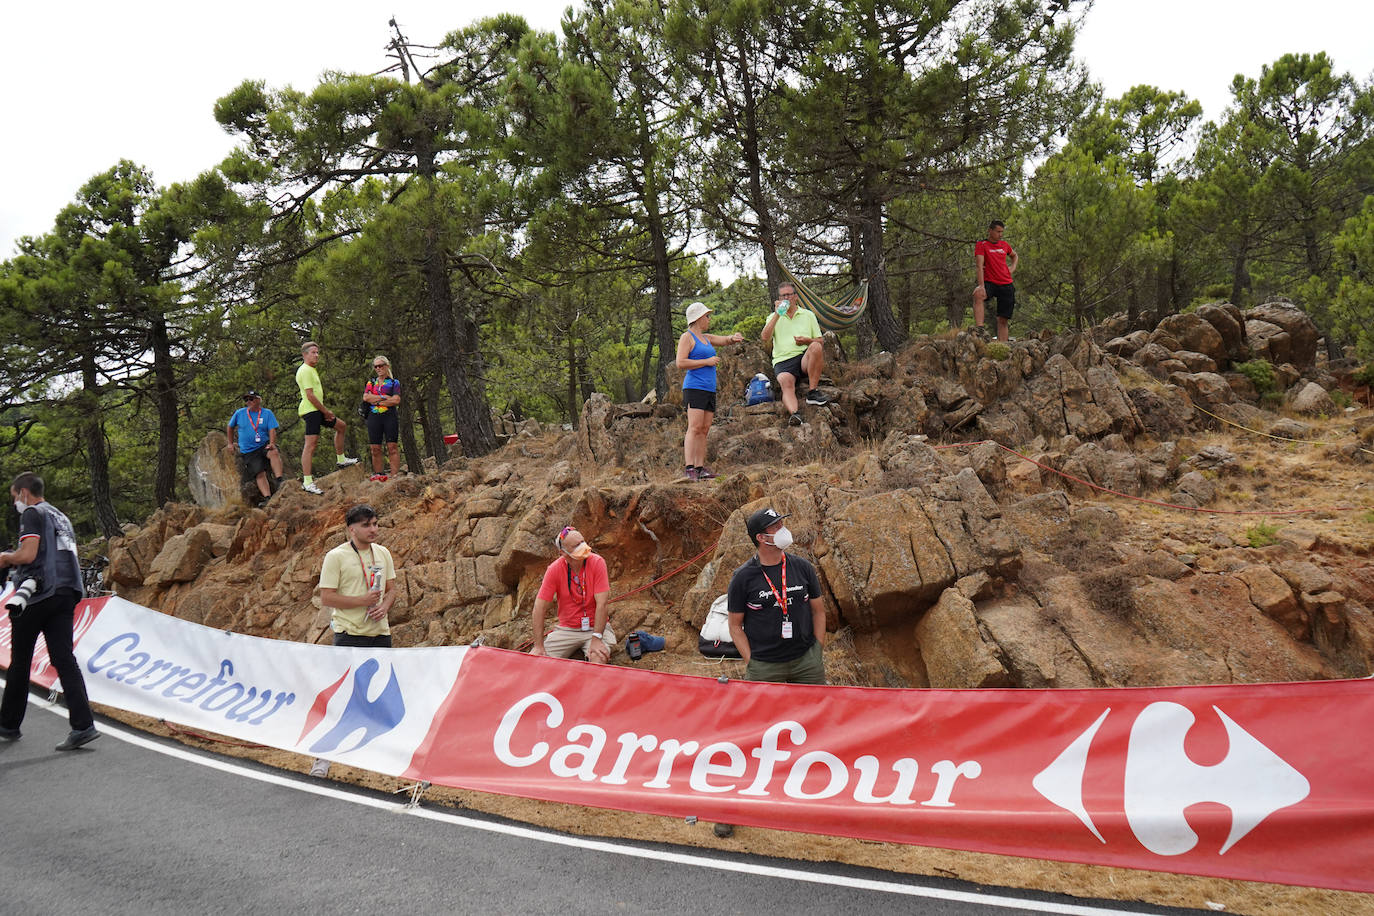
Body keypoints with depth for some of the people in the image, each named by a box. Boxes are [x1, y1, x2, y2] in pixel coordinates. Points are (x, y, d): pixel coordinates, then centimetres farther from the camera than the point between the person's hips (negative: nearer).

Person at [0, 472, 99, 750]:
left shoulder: (32, 513, -3)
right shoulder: (61, 518, 23)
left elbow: (28, 554, -16)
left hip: (38, 594, -7)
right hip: (66, 593, 7)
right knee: (64, 659, -1)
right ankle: (83, 725, -13)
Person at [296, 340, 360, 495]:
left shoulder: (311, 370, 19)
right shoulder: (305, 371, -14)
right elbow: (310, 396, -20)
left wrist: (325, 411, 13)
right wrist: (326, 411, -13)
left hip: (317, 411, 11)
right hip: (311, 411, -11)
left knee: (341, 426, 23)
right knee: (311, 444, -13)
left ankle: (341, 460, 34)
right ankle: (307, 482, -16)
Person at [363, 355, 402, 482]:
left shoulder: (394, 382, 8)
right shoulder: (371, 382, 17)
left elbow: (396, 400, -6)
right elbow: (366, 397, 0)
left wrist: (376, 401, -6)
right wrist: (385, 398, -6)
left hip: (389, 416, -3)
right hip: (374, 418, 3)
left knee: (392, 447, -8)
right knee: (375, 449, 1)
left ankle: (395, 475, -11)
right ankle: (377, 475, 6)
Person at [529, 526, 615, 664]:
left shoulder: (597, 562, -14)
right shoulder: (554, 569, -10)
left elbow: (601, 604, -18)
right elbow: (540, 607, -10)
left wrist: (596, 639, -27)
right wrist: (538, 645, -17)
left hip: (595, 627, -2)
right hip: (566, 629, 2)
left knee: (599, 658, -32)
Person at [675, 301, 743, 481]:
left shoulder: (706, 338, 22)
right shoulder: (687, 337, -3)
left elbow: (724, 340, 24)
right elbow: (680, 363, -12)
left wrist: (733, 338, 0)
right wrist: (707, 362, -12)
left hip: (709, 389, 9)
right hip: (694, 387, -9)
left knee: (704, 430, 4)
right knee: (695, 428, -16)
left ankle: (701, 469, 3)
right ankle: (690, 469, -22)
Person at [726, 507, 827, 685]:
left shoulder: (803, 568, 3)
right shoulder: (742, 578, -5)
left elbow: (818, 611, 10)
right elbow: (735, 625, -1)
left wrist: (818, 652, 5)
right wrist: (750, 662, -8)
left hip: (807, 659, 3)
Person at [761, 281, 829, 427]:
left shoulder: (808, 315, 18)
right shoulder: (773, 317, 18)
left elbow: (819, 341, 16)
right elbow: (765, 339, -1)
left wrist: (808, 341, -7)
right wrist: (777, 315, -3)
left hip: (805, 358, 0)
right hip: (782, 361, 0)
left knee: (816, 347, -33)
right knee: (785, 382, -33)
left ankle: (812, 393, -27)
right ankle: (793, 413, -56)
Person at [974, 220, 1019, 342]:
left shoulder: (1005, 244, 13)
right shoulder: (981, 245, -2)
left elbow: (1014, 256, 35)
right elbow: (979, 265, -14)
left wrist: (1013, 267, 12)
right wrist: (981, 285, -27)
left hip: (1006, 284, 5)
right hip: (989, 282, -5)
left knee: (1003, 319, 1)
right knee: (978, 294, -38)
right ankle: (979, 329, -46)